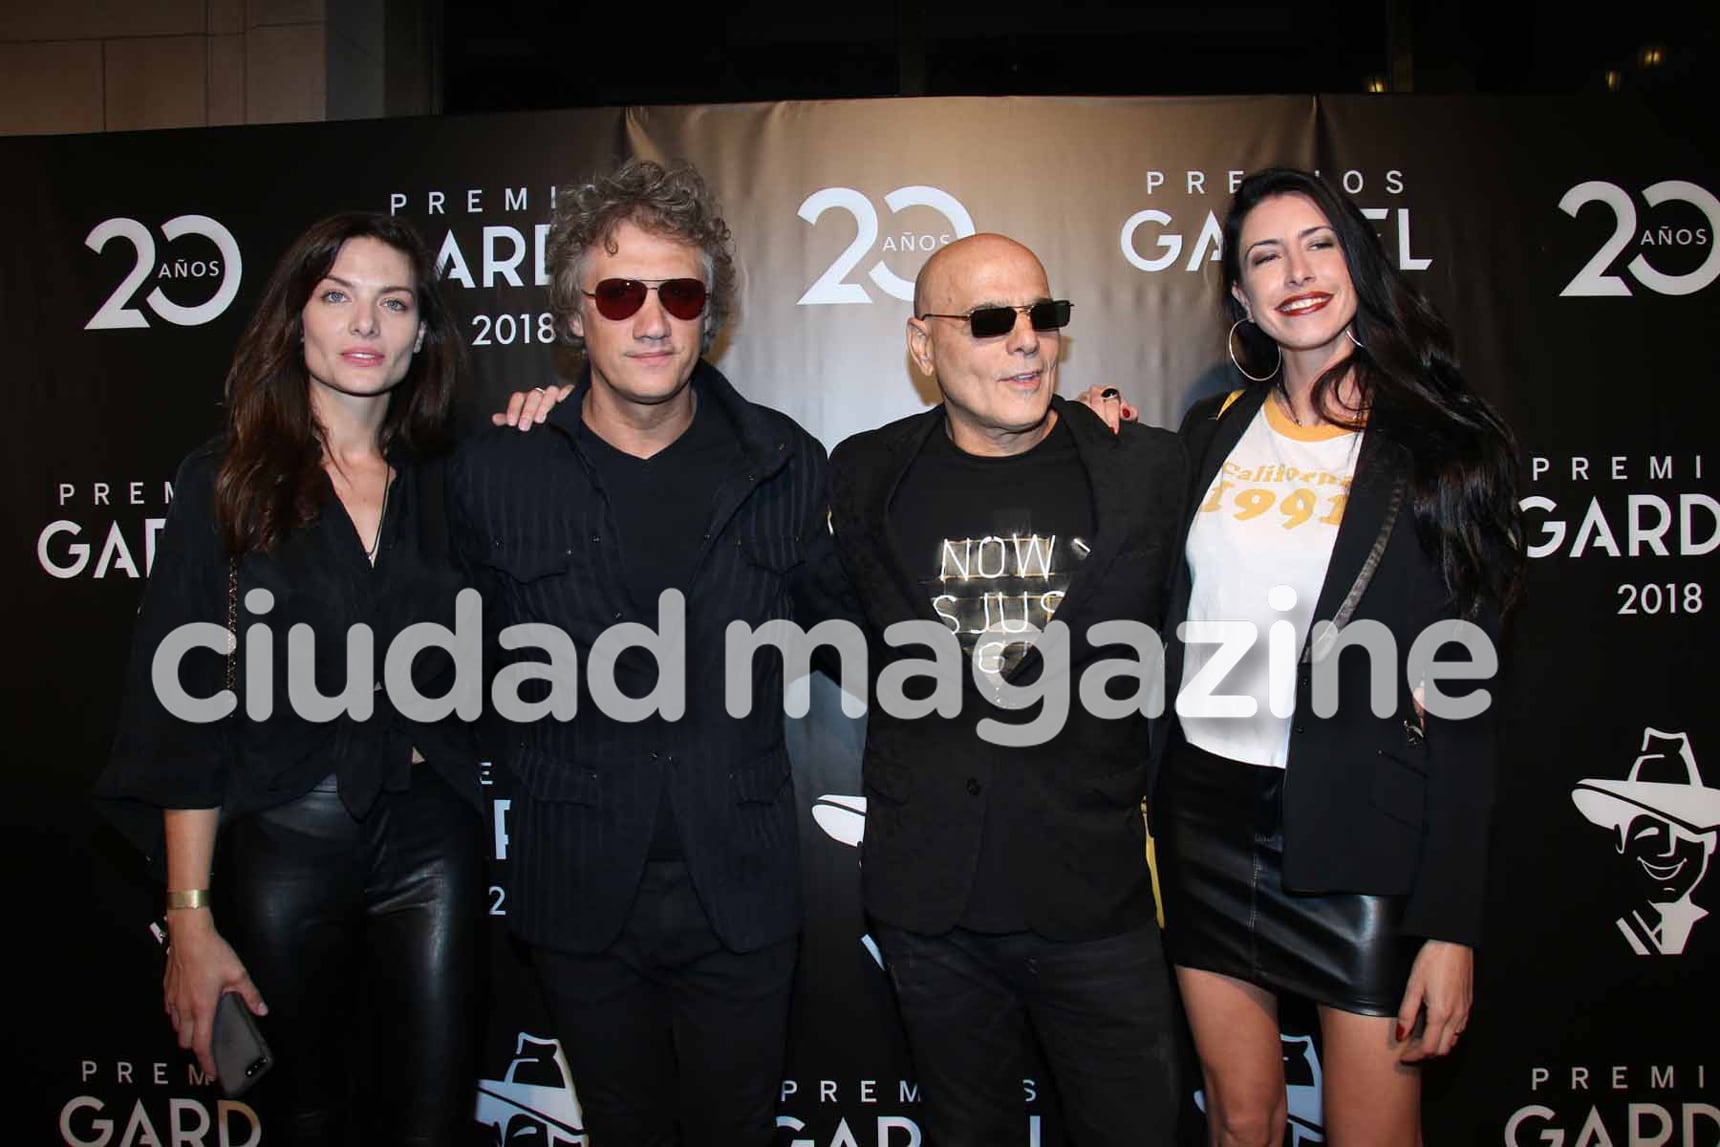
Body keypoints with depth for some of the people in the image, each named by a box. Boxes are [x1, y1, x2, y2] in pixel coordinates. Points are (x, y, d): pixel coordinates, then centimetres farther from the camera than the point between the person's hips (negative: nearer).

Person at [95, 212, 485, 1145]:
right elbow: (184, 708, -4)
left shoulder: (447, 485, 5)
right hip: (282, 845, -1)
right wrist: (190, 919, -8)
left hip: (432, 842, 2)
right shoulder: (226, 482, -2)